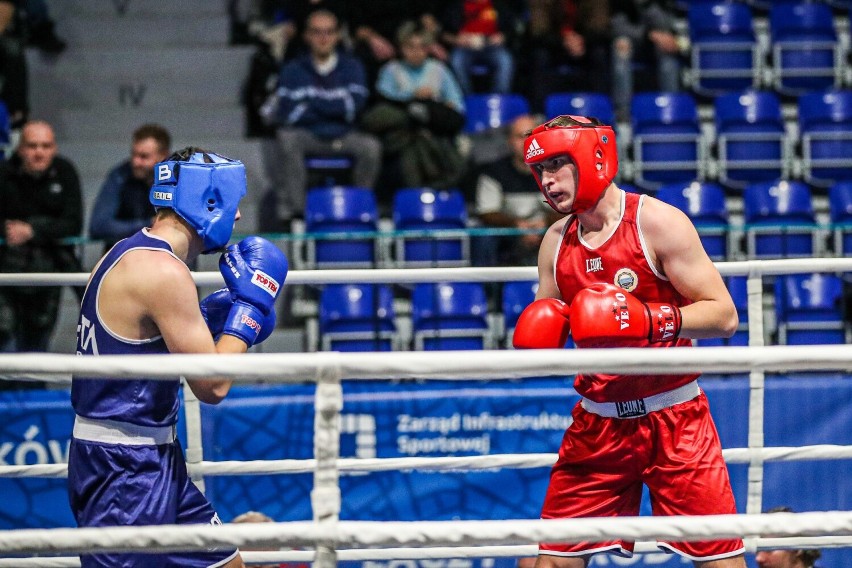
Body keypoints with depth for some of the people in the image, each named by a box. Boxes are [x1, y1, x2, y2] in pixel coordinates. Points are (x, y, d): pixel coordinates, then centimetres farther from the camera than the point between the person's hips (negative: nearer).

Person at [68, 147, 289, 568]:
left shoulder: (130, 253, 11)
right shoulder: (161, 270, -19)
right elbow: (212, 385, -19)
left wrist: (214, 315, 14)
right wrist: (250, 305, -7)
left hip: (149, 458, 10)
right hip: (123, 466, -10)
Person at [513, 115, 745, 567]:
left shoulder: (658, 223, -9)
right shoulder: (556, 242, 7)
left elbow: (723, 316, -13)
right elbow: (544, 325, 19)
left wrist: (648, 319, -28)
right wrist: (536, 342, -5)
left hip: (673, 418, -4)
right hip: (598, 423, 5)